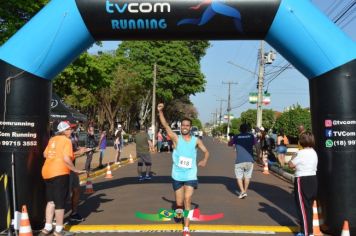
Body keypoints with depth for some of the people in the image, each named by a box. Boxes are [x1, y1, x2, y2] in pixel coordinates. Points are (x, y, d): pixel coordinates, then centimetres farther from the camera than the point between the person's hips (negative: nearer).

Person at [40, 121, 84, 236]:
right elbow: (66, 159, -21)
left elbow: (45, 154, 18)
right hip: (60, 173, -8)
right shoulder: (66, 141, -10)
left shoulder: (52, 139, 13)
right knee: (60, 202, 2)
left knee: (51, 201, 19)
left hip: (47, 172, 8)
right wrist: (75, 170, -11)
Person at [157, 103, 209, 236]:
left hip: (190, 176, 0)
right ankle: (178, 211, 46)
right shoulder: (176, 138, -2)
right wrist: (160, 111, -25)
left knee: (187, 200, -12)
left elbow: (206, 151, 11)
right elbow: (165, 125, -13)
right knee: (179, 203, 9)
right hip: (177, 175, 0)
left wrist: (205, 160, -11)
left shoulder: (196, 140, 3)